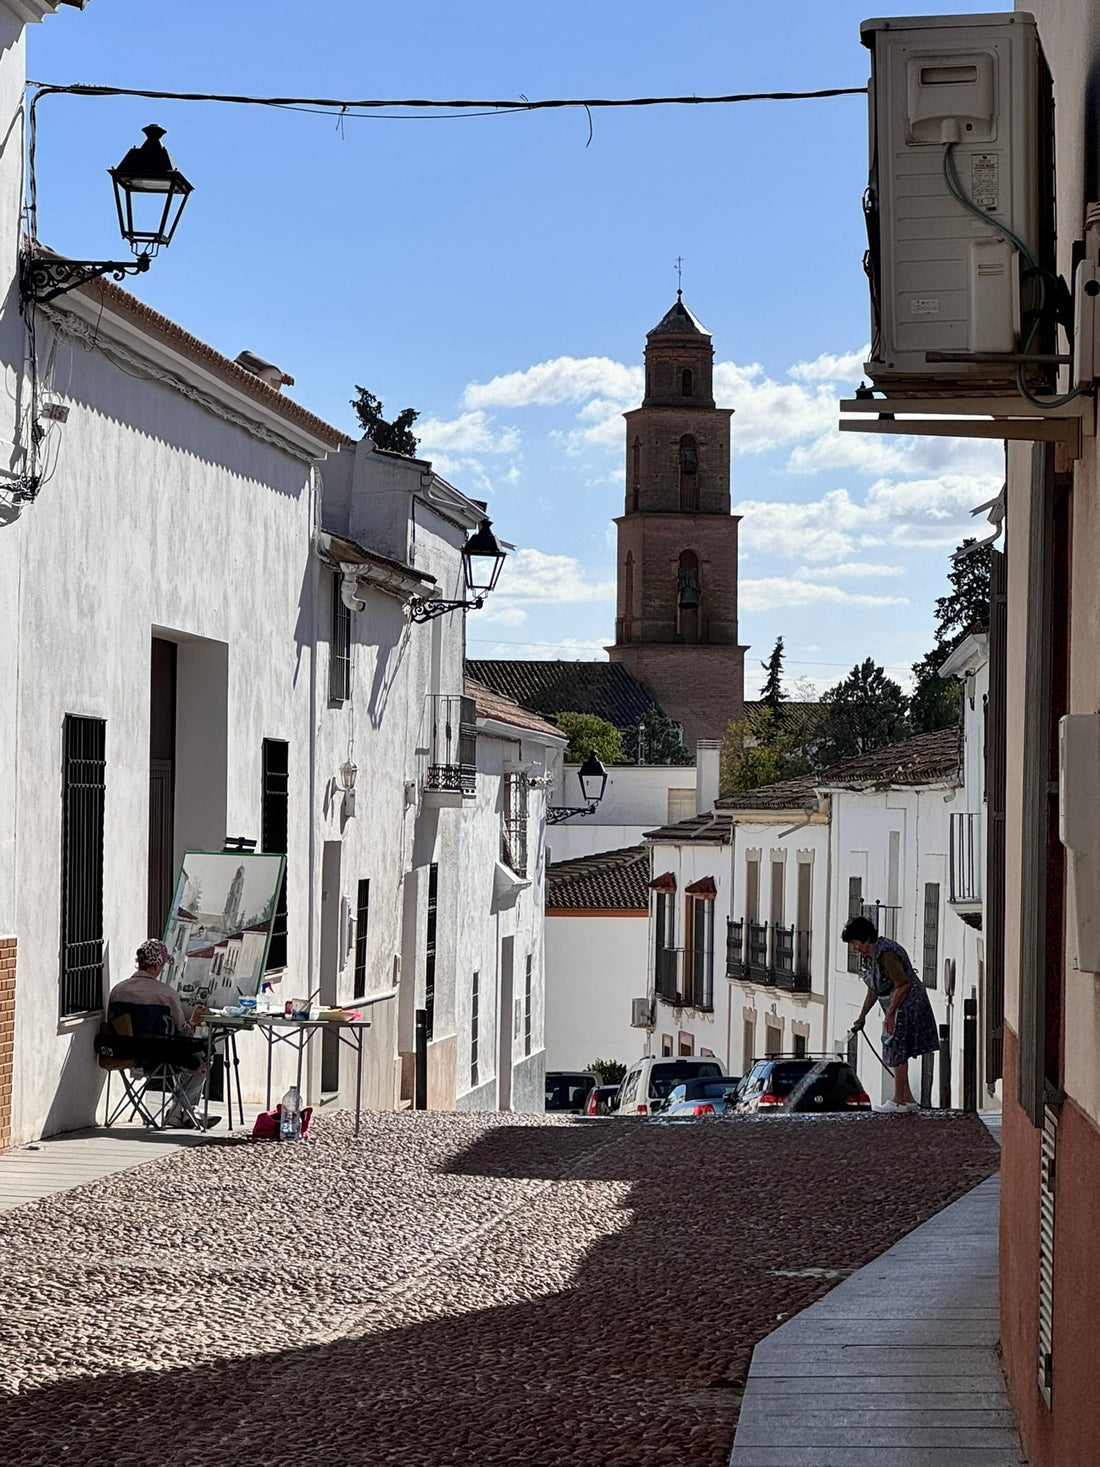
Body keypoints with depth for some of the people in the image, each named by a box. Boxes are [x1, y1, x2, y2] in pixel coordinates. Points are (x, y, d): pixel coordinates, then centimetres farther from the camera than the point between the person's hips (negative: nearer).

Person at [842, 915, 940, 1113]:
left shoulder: (885, 954, -23)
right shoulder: (869, 955, 9)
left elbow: (903, 984, -26)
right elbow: (873, 990, 19)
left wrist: (890, 1013, -24)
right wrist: (862, 1016, 19)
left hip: (906, 1005, -10)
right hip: (896, 1007, 10)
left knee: (897, 1052, -5)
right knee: (897, 1052, 13)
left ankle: (899, 1101, 2)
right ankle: (907, 1098, 18)